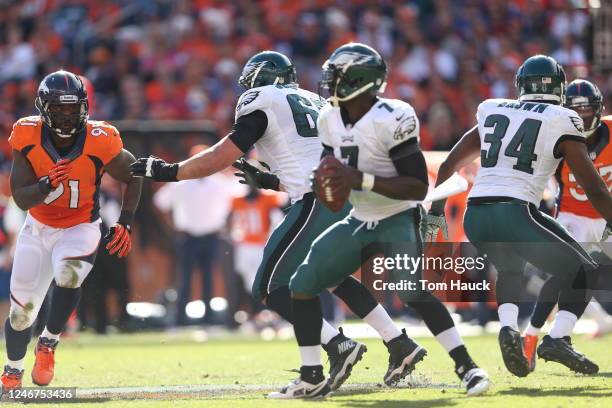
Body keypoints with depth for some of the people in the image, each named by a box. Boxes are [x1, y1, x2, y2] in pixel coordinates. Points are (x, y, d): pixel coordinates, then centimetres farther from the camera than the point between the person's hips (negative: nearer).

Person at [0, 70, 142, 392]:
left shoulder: (99, 143, -22)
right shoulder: (28, 139, -18)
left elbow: (133, 177, -3)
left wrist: (125, 224, -10)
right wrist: (47, 184, -35)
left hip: (80, 229, -2)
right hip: (38, 230, 2)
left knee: (68, 276, -35)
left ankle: (49, 342, -9)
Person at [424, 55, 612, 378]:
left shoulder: (493, 113, 19)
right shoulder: (562, 122, 5)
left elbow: (448, 165, 25)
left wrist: (435, 213, 35)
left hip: (475, 216, 5)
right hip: (515, 214, -5)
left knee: (510, 270, 33)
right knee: (584, 273, 12)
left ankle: (508, 327, 7)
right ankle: (558, 338, -7)